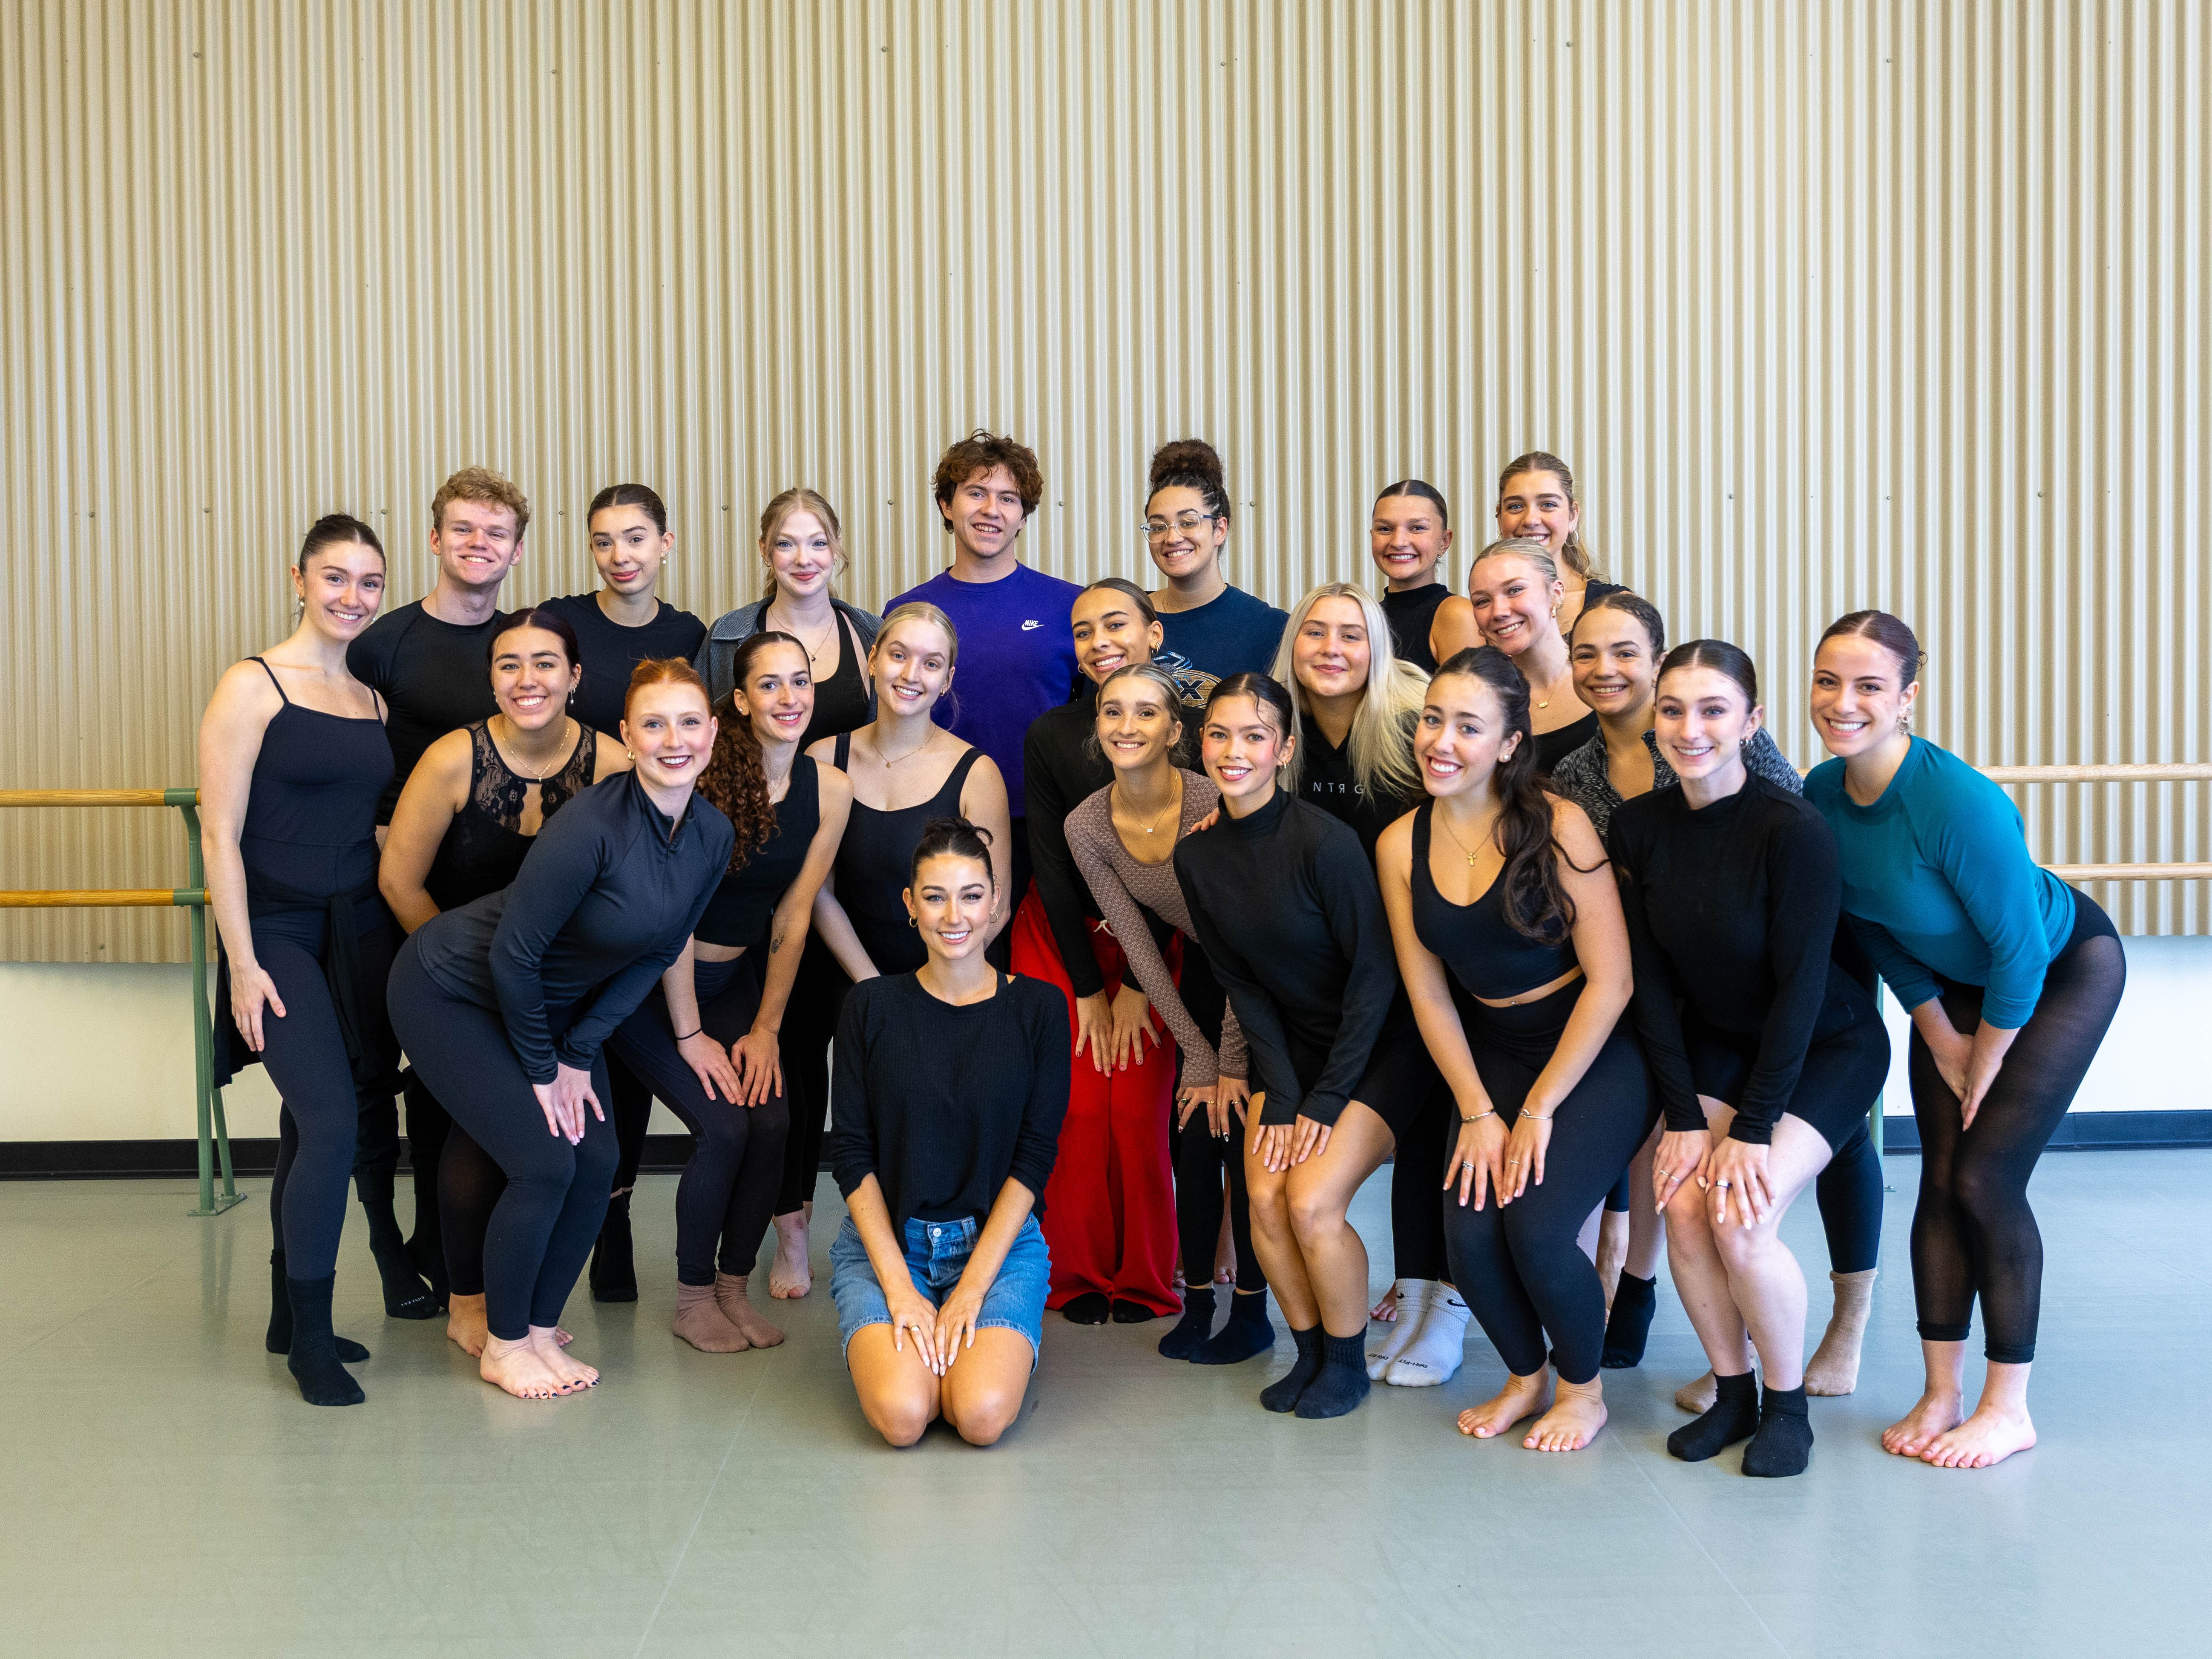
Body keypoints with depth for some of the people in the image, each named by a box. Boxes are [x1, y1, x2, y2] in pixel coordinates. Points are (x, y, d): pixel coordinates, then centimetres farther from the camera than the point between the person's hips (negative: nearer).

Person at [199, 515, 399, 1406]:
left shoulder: (373, 695, 11)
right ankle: (310, 1334, 1)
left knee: (311, 1125, 12)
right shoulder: (252, 687, -7)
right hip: (278, 931, -6)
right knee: (331, 1118, -14)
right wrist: (242, 964, -14)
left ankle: (289, 1317, 25)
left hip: (361, 932, 6)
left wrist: (404, 933, 11)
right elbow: (221, 838, -10)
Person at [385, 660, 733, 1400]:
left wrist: (579, 1053, -5)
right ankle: (502, 1346, 9)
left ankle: (541, 1333, 18)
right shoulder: (592, 824, -32)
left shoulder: (714, 836, -11)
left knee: (597, 1163, -2)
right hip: (450, 994, -7)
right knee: (545, 1161, -12)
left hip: (547, 1003, 7)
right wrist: (542, 1068, -15)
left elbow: (655, 954, -1)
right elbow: (513, 953, -25)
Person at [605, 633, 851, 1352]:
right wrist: (690, 1035, -13)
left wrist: (765, 1028, -2)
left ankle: (734, 1286, 9)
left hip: (734, 977, 4)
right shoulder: (702, 776, -20)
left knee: (772, 1122, -13)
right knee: (724, 1126, -16)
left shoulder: (828, 791, -5)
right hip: (651, 980, -4)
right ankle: (693, 1298, 6)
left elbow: (792, 917, -1)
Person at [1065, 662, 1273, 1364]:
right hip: (1200, 973, 4)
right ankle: (1196, 1303, 14)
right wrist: (1198, 1055, -8)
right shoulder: (1086, 826, -15)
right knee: (1192, 1136, 1)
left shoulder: (1216, 805, -30)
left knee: (1237, 1131, -8)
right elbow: (1138, 946, -8)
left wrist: (1231, 1062, -19)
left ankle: (1252, 1312, 5)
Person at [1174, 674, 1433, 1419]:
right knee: (1265, 1199, -10)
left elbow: (1374, 974, -18)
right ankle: (1310, 1353, 13)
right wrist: (1279, 1097, -6)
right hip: (1292, 1045, 5)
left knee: (1313, 1202, -17)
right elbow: (1242, 987, 1)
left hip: (1382, 1044, -5)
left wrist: (1327, 1097, -15)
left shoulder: (1323, 841, -24)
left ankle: (1349, 1362, 7)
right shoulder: (1196, 856, -5)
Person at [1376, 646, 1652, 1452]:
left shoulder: (1557, 827, -15)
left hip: (1596, 1055, -4)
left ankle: (1584, 1389, 11)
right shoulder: (1401, 844, -3)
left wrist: (1539, 1110, -14)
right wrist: (1477, 1112, -6)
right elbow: (1428, 994, 2)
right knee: (1469, 1233, -15)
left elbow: (1610, 980, -14)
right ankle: (1526, 1376, 18)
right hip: (1491, 1055, 4)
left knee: (1536, 1228, -21)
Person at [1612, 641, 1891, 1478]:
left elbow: (1801, 985, -22)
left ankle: (1788, 1404, 4)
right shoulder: (1638, 826, -10)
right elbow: (1651, 980, -6)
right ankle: (1733, 1393, 8)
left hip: (1829, 1045, -4)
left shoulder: (1794, 828, -26)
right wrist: (1684, 1116, -11)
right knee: (1683, 1206, -15)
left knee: (1742, 1218, -21)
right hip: (1718, 1040, 4)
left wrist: (1752, 1129, -21)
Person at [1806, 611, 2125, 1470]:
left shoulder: (1957, 801, -36)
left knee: (1986, 1179, -10)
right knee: (1941, 1179, 2)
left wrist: (1985, 1063, -14)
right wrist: (1940, 1035, -1)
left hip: (2063, 970, -6)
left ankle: (2009, 1408, 5)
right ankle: (1942, 1395, 12)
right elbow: (1870, 921, -1)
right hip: (1955, 981, 6)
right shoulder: (1823, 793, -16)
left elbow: (2019, 951, -27)